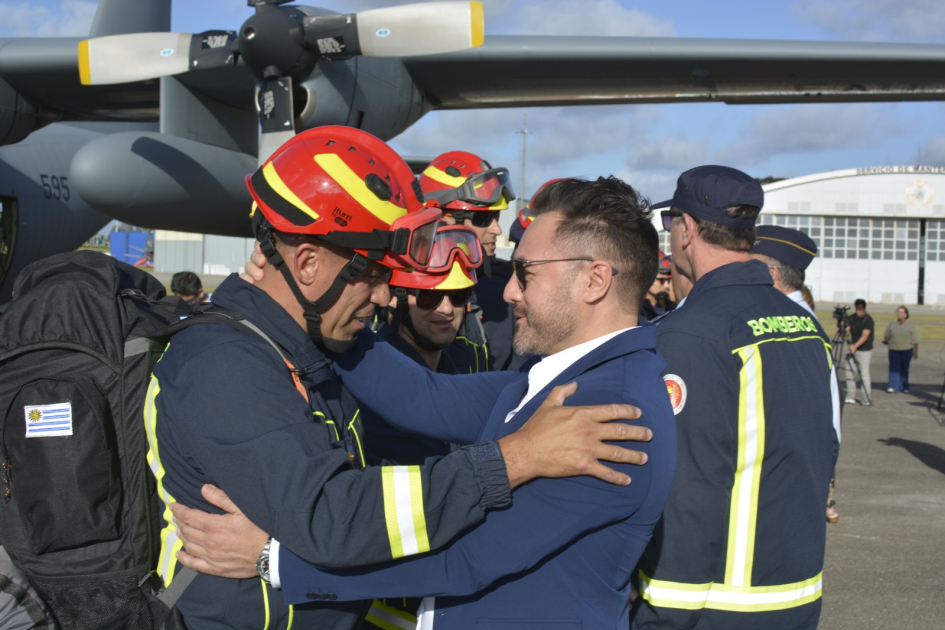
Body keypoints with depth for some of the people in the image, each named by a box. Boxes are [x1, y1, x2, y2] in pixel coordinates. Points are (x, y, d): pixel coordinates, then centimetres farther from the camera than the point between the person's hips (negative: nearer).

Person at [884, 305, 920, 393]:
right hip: (894, 350, 1)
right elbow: (886, 336, 19)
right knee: (894, 368, -6)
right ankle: (893, 387, -8)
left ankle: (904, 387, 14)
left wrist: (916, 351, -1)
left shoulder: (911, 325, 1)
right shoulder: (892, 324, 7)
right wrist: (885, 340, 2)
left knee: (904, 369, 5)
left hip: (907, 350, -1)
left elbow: (915, 340, 1)